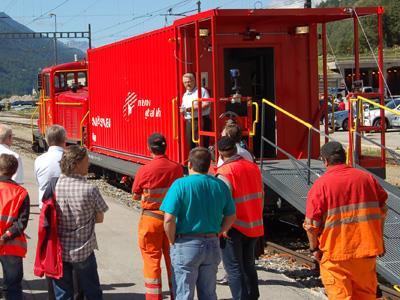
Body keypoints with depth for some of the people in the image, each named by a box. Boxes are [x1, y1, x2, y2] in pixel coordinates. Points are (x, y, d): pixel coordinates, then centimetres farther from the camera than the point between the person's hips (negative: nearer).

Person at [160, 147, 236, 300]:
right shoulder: (220, 185, 2)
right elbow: (230, 217, 9)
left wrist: (173, 241, -5)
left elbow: (169, 220, -19)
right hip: (212, 246, 5)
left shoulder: (180, 185, -13)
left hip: (186, 246, -5)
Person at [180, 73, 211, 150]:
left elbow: (207, 104, -14)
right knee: (190, 144, 7)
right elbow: (183, 108, 27)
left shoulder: (201, 91, -3)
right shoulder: (185, 95, 20)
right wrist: (182, 110, 3)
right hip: (189, 122, 7)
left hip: (201, 121, -7)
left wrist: (194, 108, -20)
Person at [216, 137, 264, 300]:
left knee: (234, 269, 3)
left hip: (234, 229, -6)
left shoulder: (225, 172, -17)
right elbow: (261, 196, 10)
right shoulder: (253, 167, 3)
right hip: (254, 227, 6)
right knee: (248, 264, 19)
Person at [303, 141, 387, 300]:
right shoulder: (367, 178, 5)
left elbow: (312, 224, -12)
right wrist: (379, 240, 22)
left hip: (335, 252, -4)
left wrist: (314, 248, 3)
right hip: (367, 249, 4)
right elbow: (382, 210, 12)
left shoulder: (320, 185, -10)